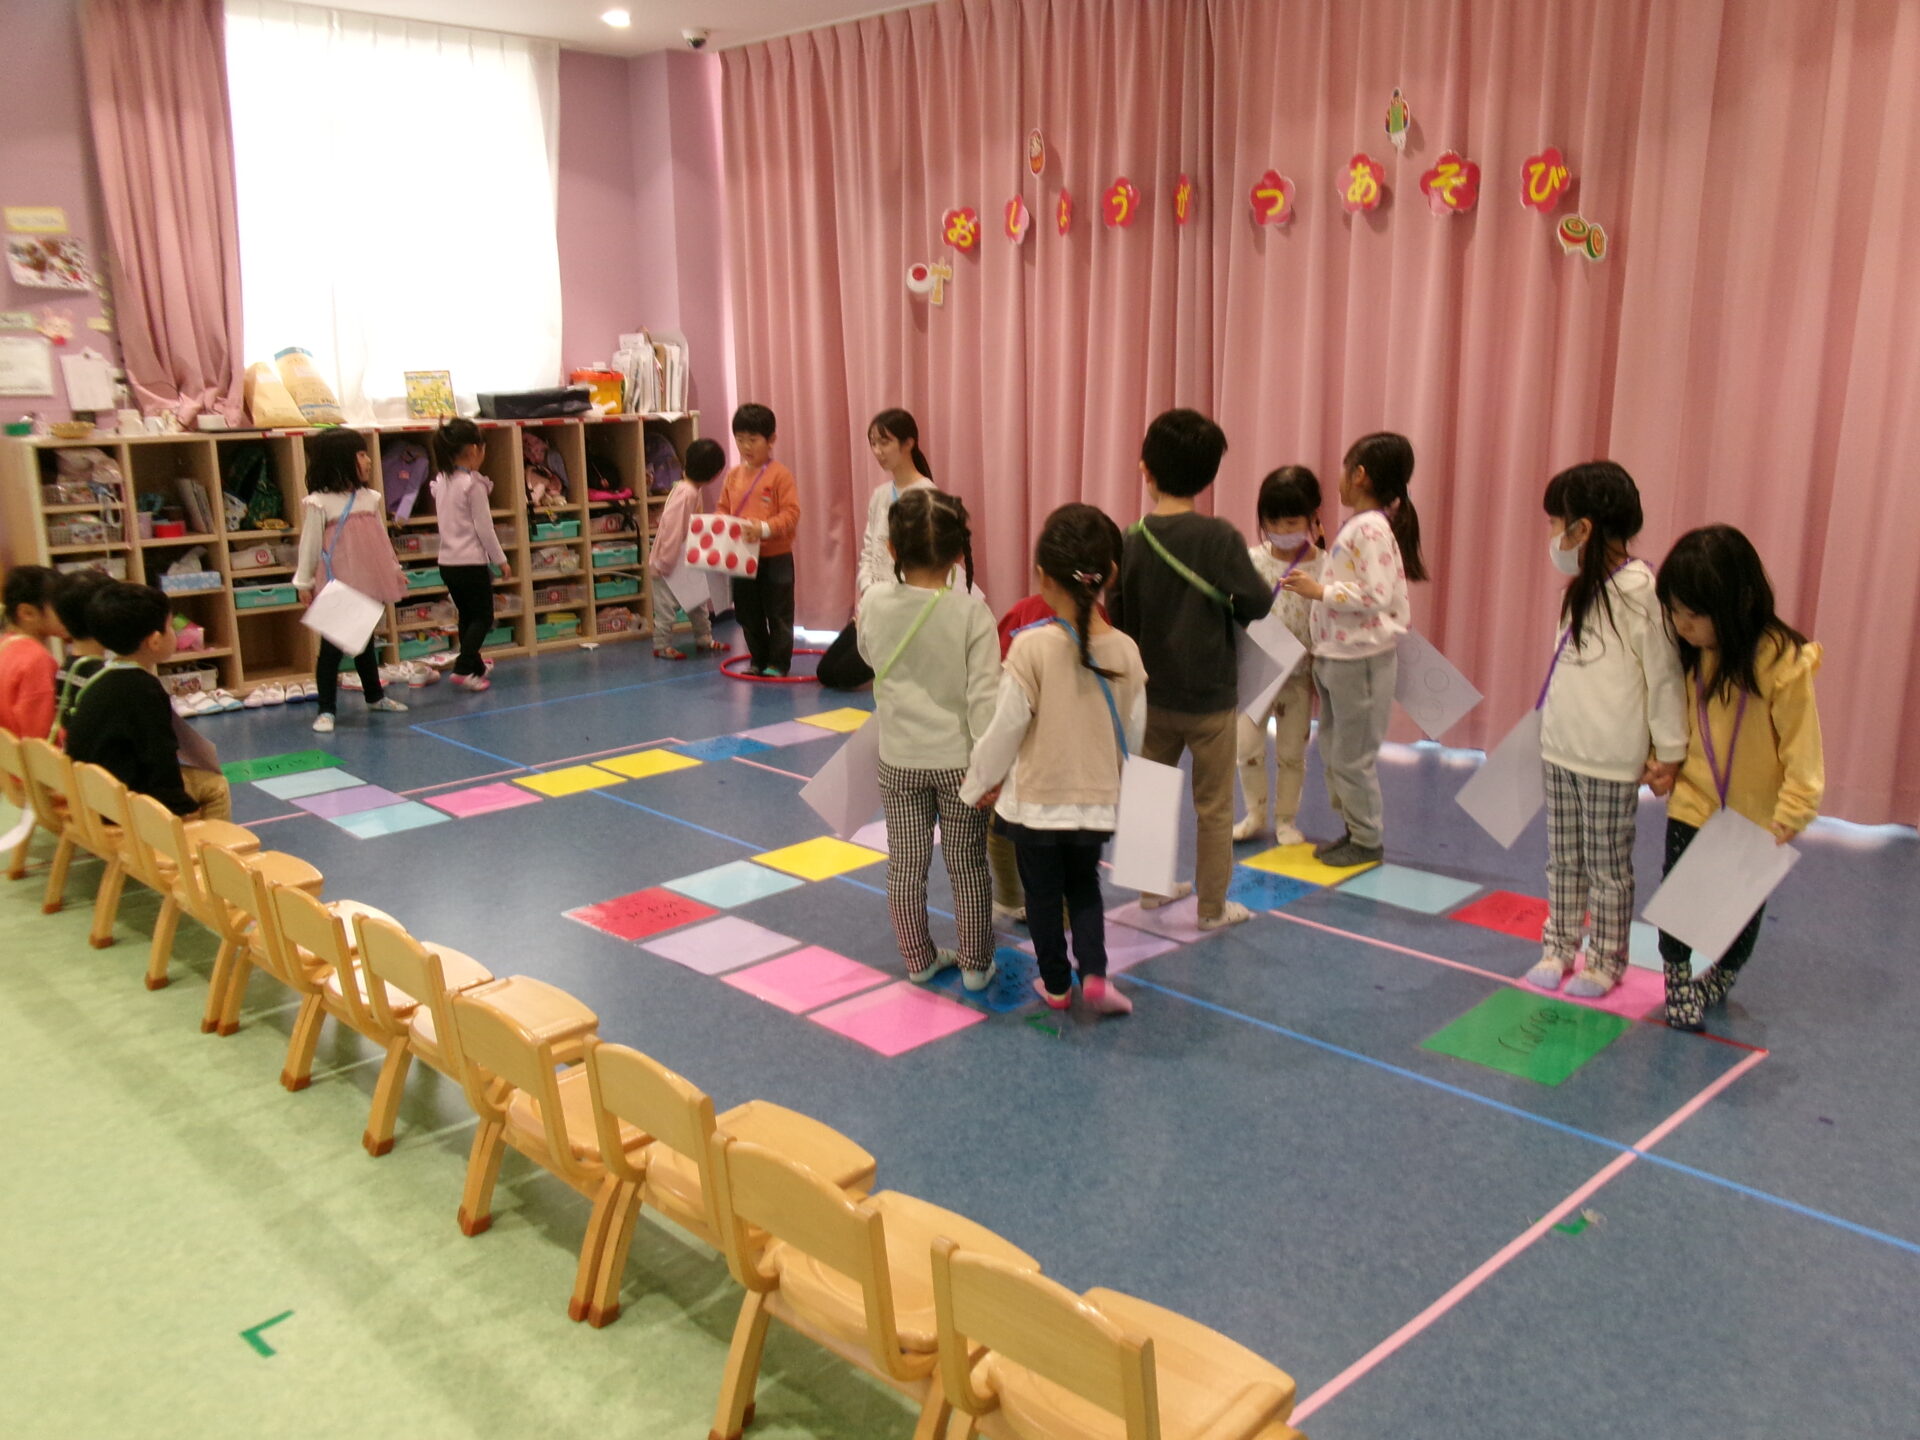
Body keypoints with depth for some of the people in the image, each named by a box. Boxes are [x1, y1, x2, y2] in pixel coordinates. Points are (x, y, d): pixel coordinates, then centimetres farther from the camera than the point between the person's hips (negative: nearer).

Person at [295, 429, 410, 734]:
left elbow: (381, 538, 17)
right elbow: (310, 545, -8)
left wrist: (394, 569, 19)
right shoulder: (318, 503, -11)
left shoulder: (370, 498, 7)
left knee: (366, 642, 20)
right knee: (331, 648, -1)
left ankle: (375, 696, 34)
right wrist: (303, 583, -7)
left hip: (368, 584, 6)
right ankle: (326, 710, 4)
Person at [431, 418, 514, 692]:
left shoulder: (440, 481, 8)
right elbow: (484, 528, -13)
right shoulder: (473, 484, -13)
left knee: (466, 616, 18)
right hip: (471, 562, -7)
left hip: (447, 561, 7)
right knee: (483, 617, 1)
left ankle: (476, 666, 27)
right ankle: (464, 669, -11)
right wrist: (501, 560, -5)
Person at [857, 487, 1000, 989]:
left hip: (899, 760, 2)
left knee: (905, 864, 15)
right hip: (958, 760, -2)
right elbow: (984, 696, -17)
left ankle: (920, 959, 28)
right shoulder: (972, 611, -16)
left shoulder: (875, 604, -9)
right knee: (968, 866, 12)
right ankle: (976, 964, 24)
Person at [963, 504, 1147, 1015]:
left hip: (1036, 800, -3)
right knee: (1084, 886, 24)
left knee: (1042, 895, 17)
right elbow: (1134, 735, 1)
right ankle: (1094, 972, 11)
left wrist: (977, 785, 2)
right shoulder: (1125, 650, -10)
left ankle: (1056, 983, 30)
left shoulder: (1032, 647, -21)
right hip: (1097, 801, 3)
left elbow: (1005, 730, -15)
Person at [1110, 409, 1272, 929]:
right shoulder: (1219, 538, -19)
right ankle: (1213, 908, 21)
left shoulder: (1129, 541, -8)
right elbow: (1258, 604, -14)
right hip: (1209, 696, -4)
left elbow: (1118, 619, 0)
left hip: (1151, 695, 4)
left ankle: (1153, 888, 35)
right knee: (1214, 809, 11)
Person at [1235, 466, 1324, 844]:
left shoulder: (1322, 568, -10)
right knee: (1248, 746, 6)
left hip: (1299, 675, -1)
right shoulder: (1252, 560, -5)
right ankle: (1256, 815, 24)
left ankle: (1285, 818, 27)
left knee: (1291, 752, 11)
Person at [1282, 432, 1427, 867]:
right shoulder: (1358, 525, 11)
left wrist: (1321, 591, -22)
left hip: (1361, 658, -10)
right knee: (1332, 749, 17)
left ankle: (1368, 841, 15)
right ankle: (1352, 828, 28)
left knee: (1353, 757, 1)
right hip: (1336, 654, 10)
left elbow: (1376, 596, -26)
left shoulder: (1371, 529, -19)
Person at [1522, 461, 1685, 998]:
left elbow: (1665, 674, -16)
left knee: (1608, 867, 8)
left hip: (1611, 760, -8)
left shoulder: (1640, 589, -19)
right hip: (1561, 751, 8)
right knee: (1562, 859, 17)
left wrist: (1668, 751, -13)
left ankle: (1605, 962, 21)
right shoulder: (1584, 586, 8)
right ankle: (1559, 947, 30)